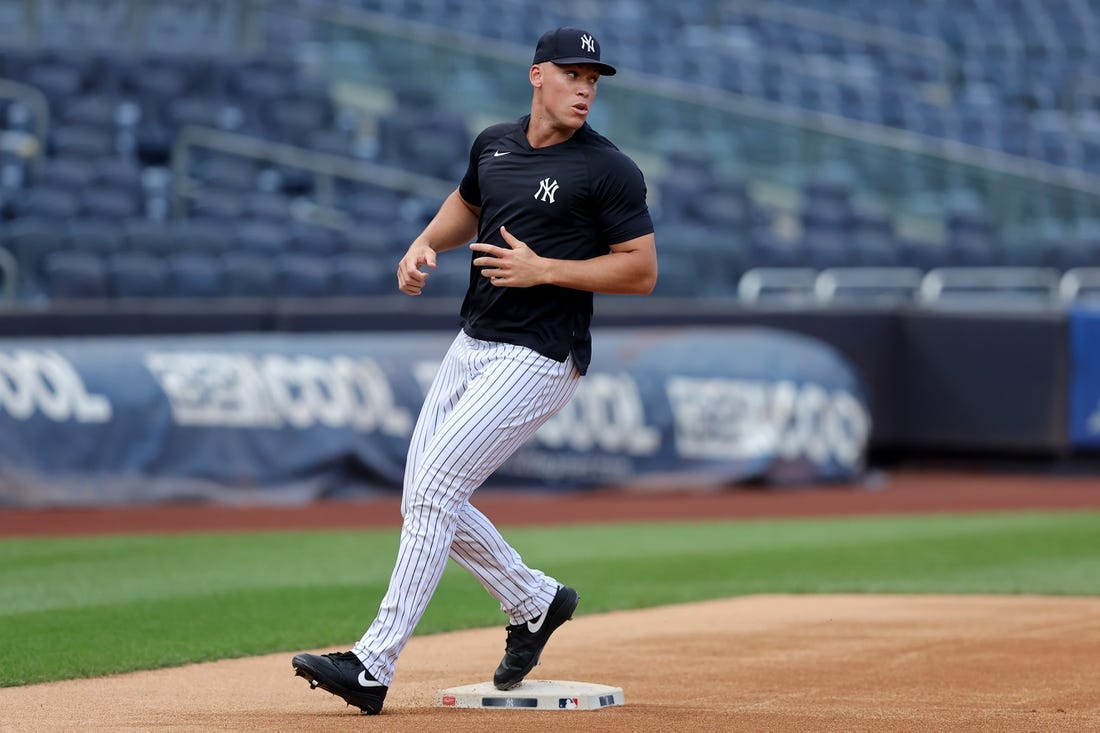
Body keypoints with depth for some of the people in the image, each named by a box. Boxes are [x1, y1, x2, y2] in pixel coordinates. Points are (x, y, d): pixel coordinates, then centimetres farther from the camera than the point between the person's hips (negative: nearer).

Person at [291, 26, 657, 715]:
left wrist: (544, 269, -19)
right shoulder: (495, 144, 8)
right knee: (426, 502, 9)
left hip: (541, 359, -8)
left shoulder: (609, 170, -10)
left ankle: (374, 666, -16)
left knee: (433, 490, -16)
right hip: (472, 344, 8)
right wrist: (425, 244, 7)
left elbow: (641, 272, -11)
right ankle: (535, 602, 29)